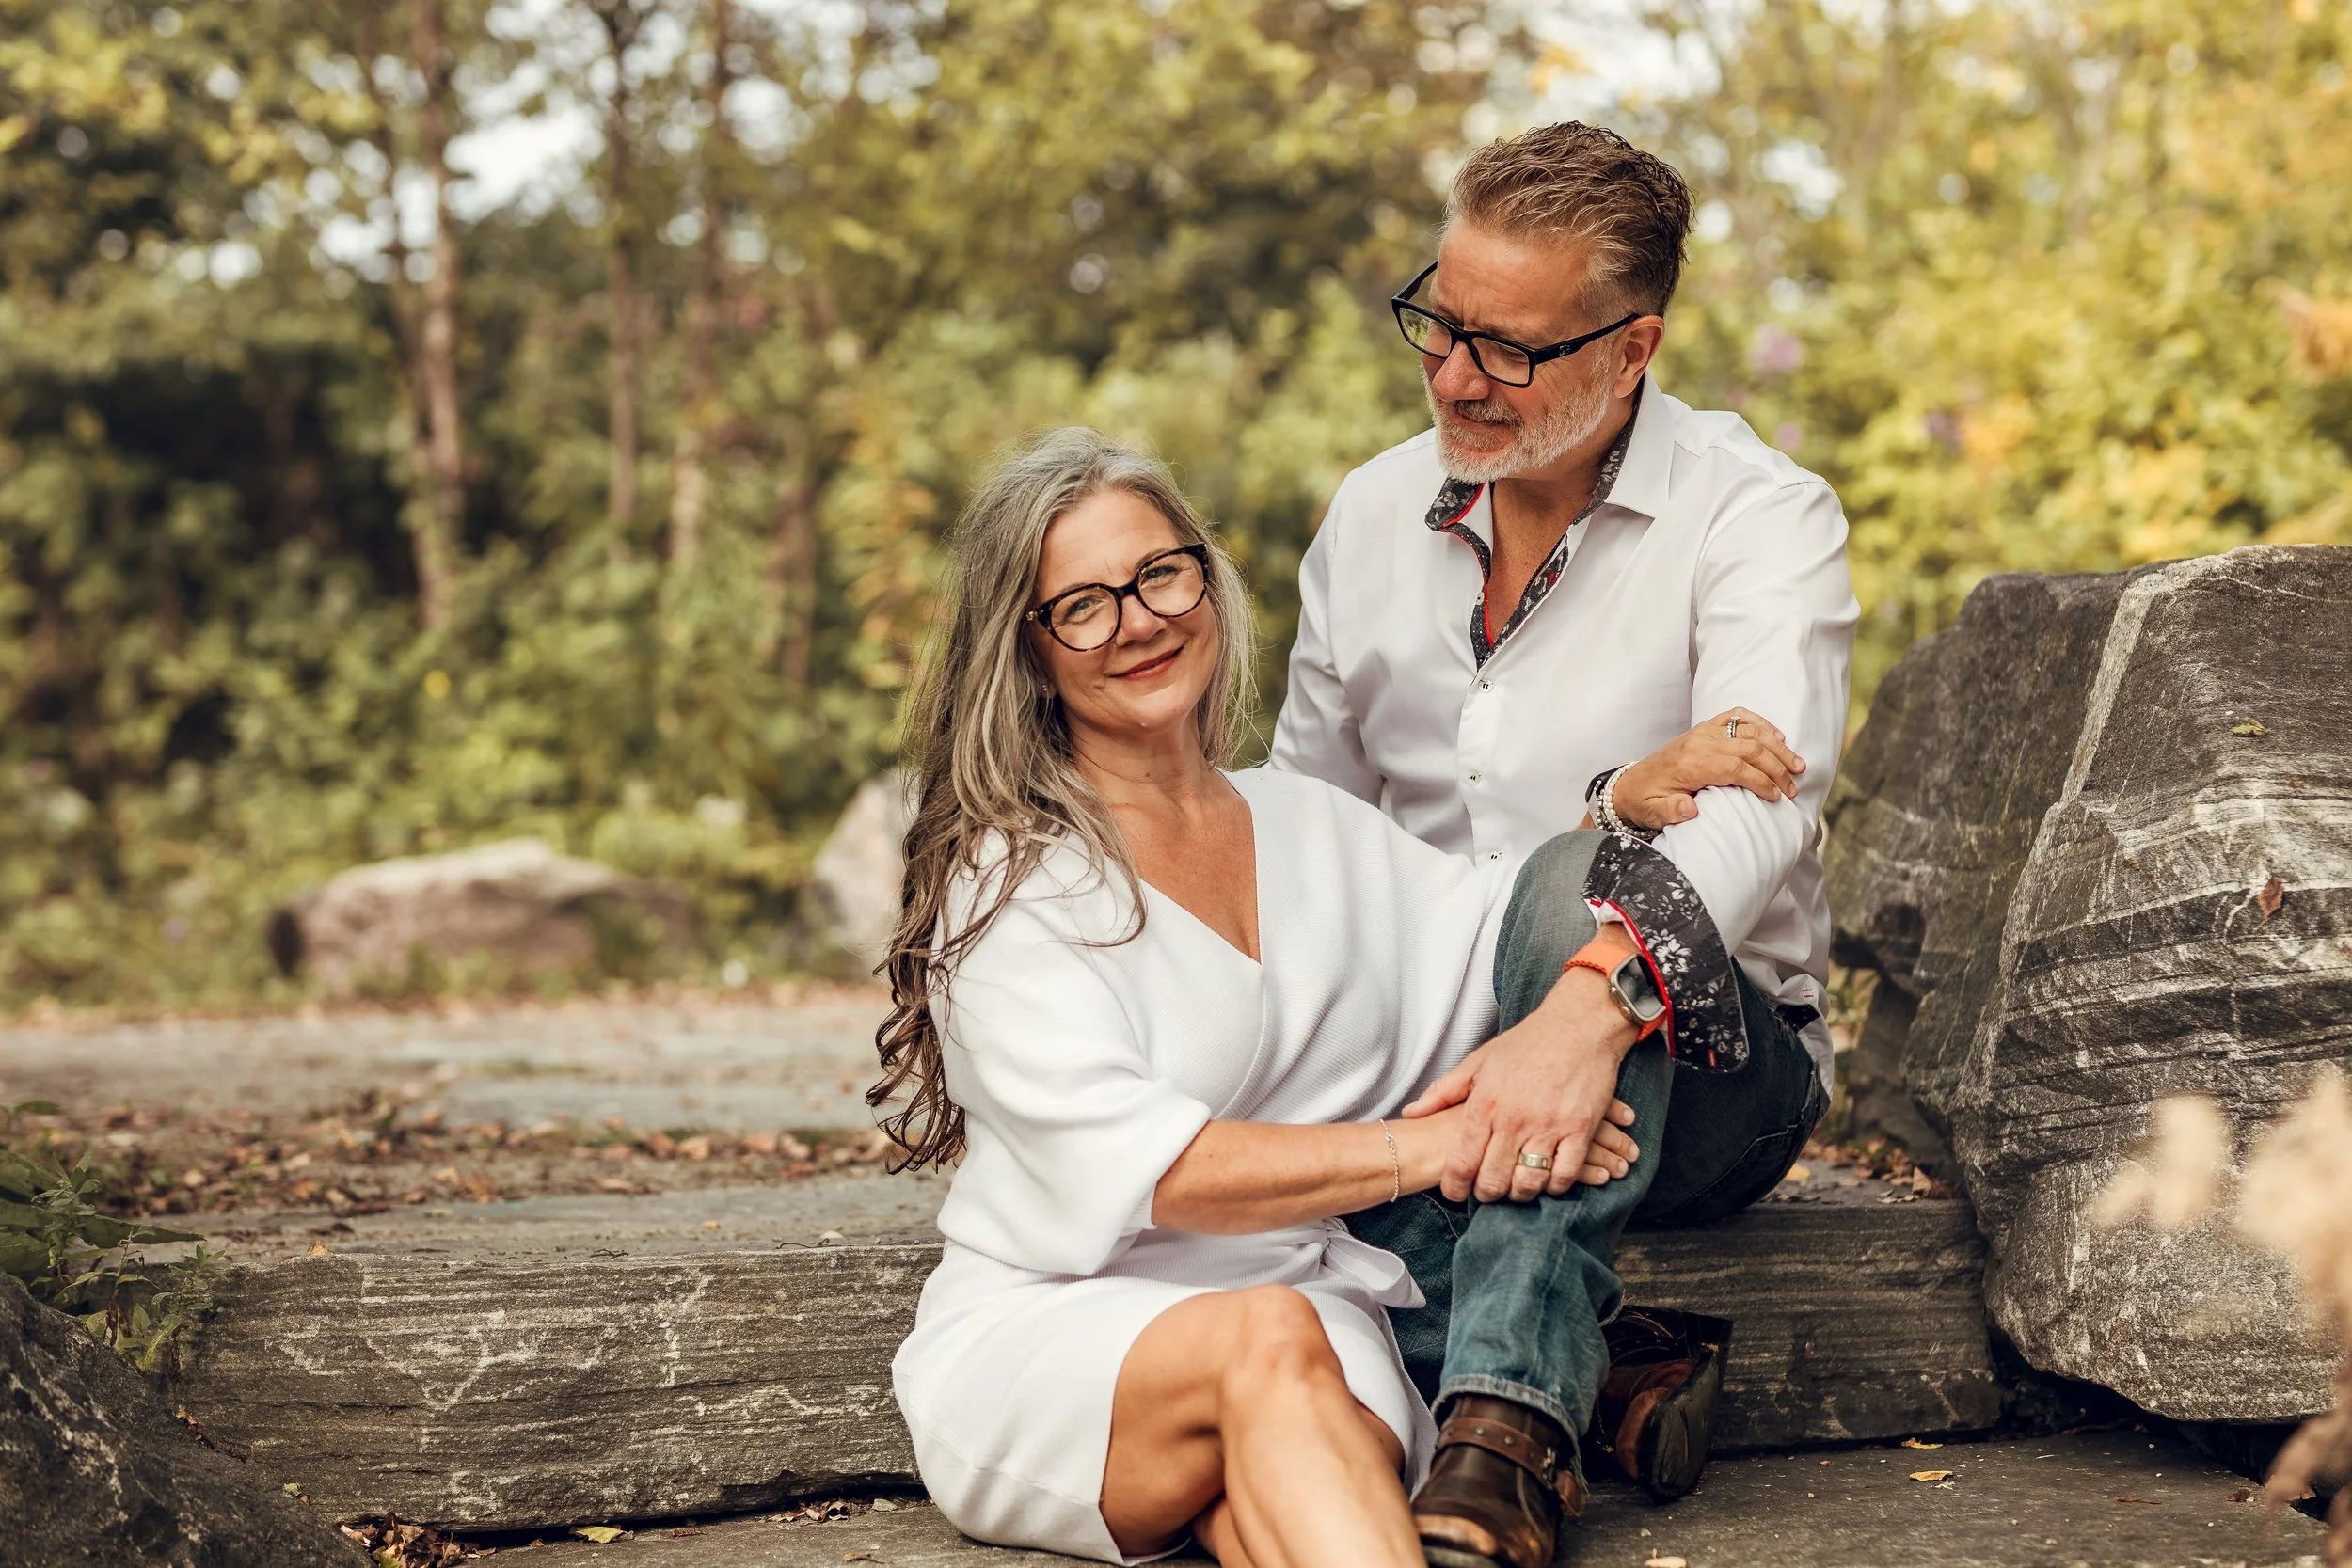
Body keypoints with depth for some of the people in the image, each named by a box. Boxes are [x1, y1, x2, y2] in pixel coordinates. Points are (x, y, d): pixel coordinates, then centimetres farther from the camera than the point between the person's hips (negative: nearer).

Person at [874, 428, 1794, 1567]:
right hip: (1043, 1338, -4)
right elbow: (1142, 1171, -15)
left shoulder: (1311, 829, 20)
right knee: (1269, 1344, -38)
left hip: (1302, 1324, 5)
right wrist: (1434, 1145, -19)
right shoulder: (1008, 883, -3)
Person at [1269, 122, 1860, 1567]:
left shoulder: (1759, 517, -9)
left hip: (1699, 1064, -4)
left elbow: (1757, 801, -28)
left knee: (1583, 893, -38)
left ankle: (1502, 1443, -48)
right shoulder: (1373, 518, 8)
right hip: (1425, 1050, 4)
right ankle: (1606, 1370, -30)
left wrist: (1587, 1016, -46)